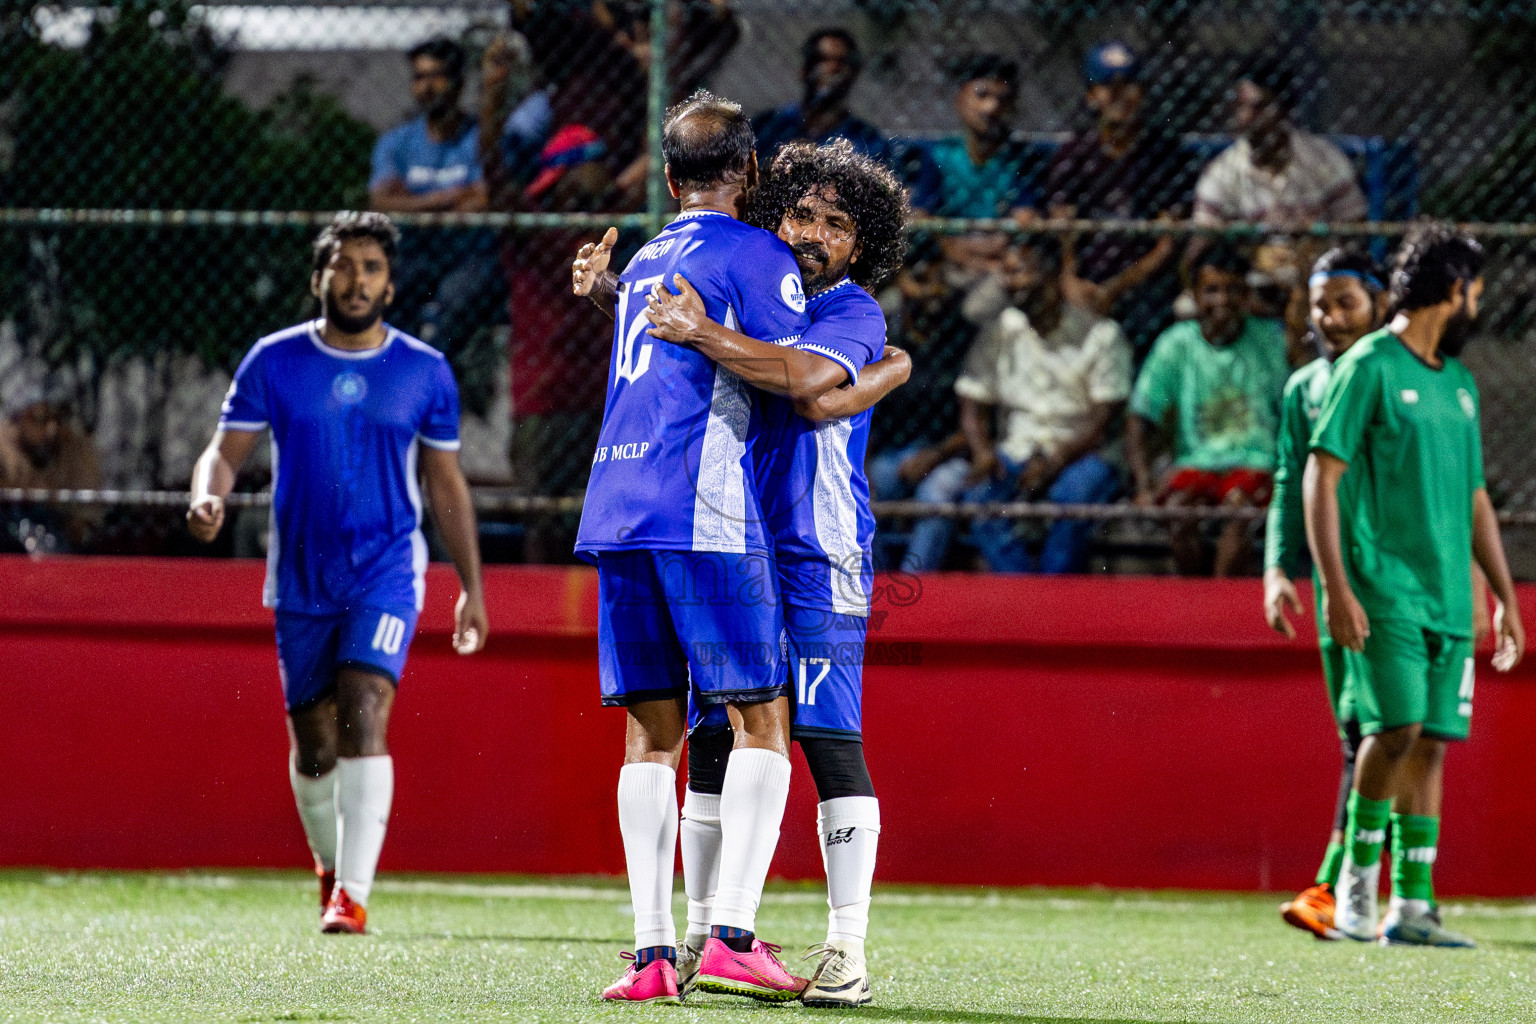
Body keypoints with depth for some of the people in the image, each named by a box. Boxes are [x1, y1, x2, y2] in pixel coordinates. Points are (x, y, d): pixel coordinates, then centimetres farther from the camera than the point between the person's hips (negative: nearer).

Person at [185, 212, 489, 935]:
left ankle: (353, 893, -23)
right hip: (301, 577, 2)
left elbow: (447, 485, 10)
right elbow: (226, 449, 1)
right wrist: (208, 497, -23)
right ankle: (328, 862, 36)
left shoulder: (424, 372, 2)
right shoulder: (274, 362, 1)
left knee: (362, 718, -20)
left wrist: (471, 588, 9)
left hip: (386, 572, -2)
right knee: (313, 746, 8)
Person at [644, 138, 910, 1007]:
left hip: (817, 560, -6)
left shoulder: (855, 314, -4)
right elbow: (657, 316, 32)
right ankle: (701, 932, 14)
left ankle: (849, 948, -11)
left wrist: (704, 336, -28)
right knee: (712, 740, 6)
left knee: (832, 741, -10)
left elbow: (804, 378, -25)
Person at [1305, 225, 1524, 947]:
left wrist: (1505, 594, 21)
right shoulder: (1369, 367, -5)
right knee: (1397, 727, -17)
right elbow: (1320, 477, -9)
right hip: (1384, 587, -7)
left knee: (1431, 744, 2)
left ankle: (1412, 907, 3)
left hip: (1450, 596, 7)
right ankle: (1356, 880, 0)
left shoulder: (1459, 382, 18)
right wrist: (1337, 588, -17)